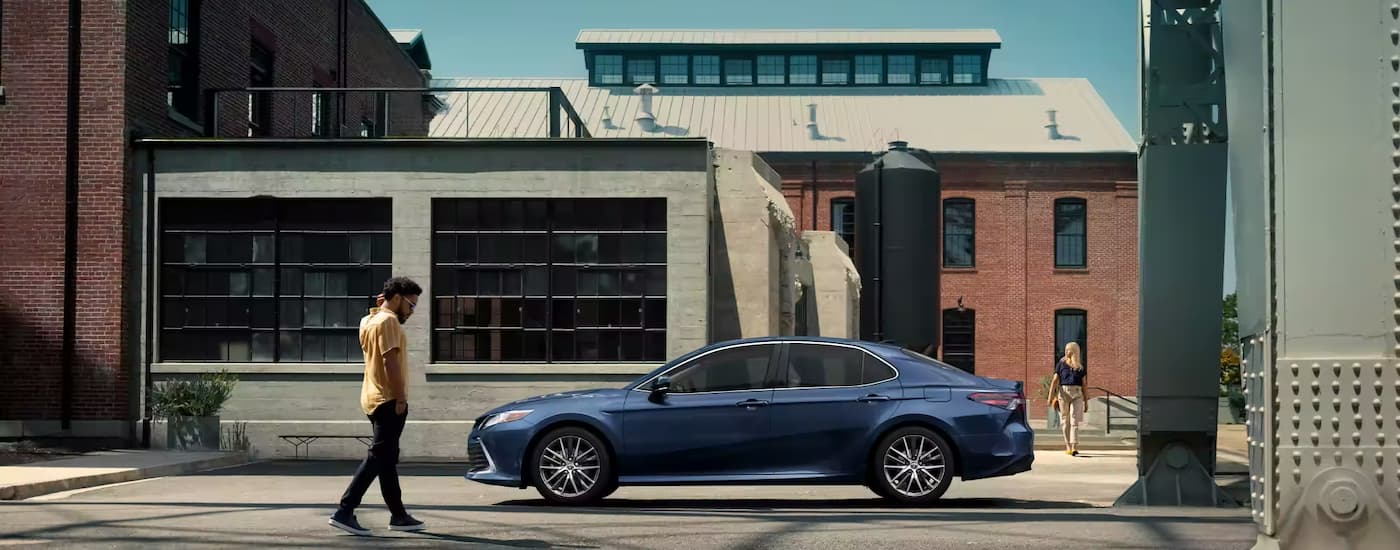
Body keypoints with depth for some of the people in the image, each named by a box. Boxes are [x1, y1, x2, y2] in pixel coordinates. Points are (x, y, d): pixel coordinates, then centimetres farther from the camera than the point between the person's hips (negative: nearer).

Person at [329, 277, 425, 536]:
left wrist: (379, 308, 23)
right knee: (378, 457, -11)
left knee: (387, 458, 12)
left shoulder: (370, 321, 15)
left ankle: (398, 515, 18)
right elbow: (391, 361, -21)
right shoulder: (388, 321, -13)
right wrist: (401, 398, -21)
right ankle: (344, 512, -16)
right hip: (388, 400, -10)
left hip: (374, 398, 10)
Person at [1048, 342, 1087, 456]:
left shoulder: (1081, 365, 11)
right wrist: (1051, 396, -6)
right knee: (1065, 421, 6)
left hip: (1077, 393, 0)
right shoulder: (1061, 364, 7)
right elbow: (1055, 380, 4)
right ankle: (1068, 446, 16)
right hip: (1063, 392, 0)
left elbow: (1084, 383, 14)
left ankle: (1074, 448, -19)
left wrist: (1086, 401, 13)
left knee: (1074, 421, -11)